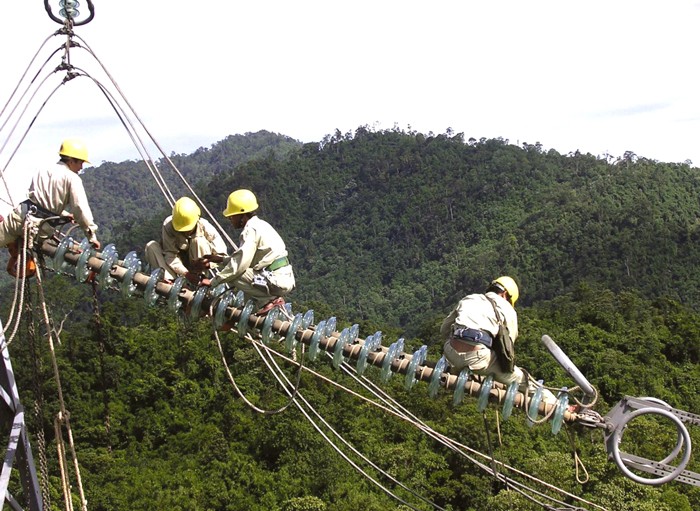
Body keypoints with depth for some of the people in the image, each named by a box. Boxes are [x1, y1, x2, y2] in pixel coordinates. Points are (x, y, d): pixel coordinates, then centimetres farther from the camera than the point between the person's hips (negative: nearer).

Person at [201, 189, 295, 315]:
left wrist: (213, 282, -13)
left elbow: (240, 264, -19)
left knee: (233, 273, -13)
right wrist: (221, 259, 18)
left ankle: (270, 300, -7)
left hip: (277, 282, -10)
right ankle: (273, 298, 13)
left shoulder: (251, 229, -13)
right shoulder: (259, 225, 15)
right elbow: (246, 257, 22)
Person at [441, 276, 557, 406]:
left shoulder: (468, 299, 27)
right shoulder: (507, 308, 16)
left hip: (451, 353, 3)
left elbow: (444, 329, 27)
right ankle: (552, 402, 22)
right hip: (478, 356, -2)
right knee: (522, 378, 16)